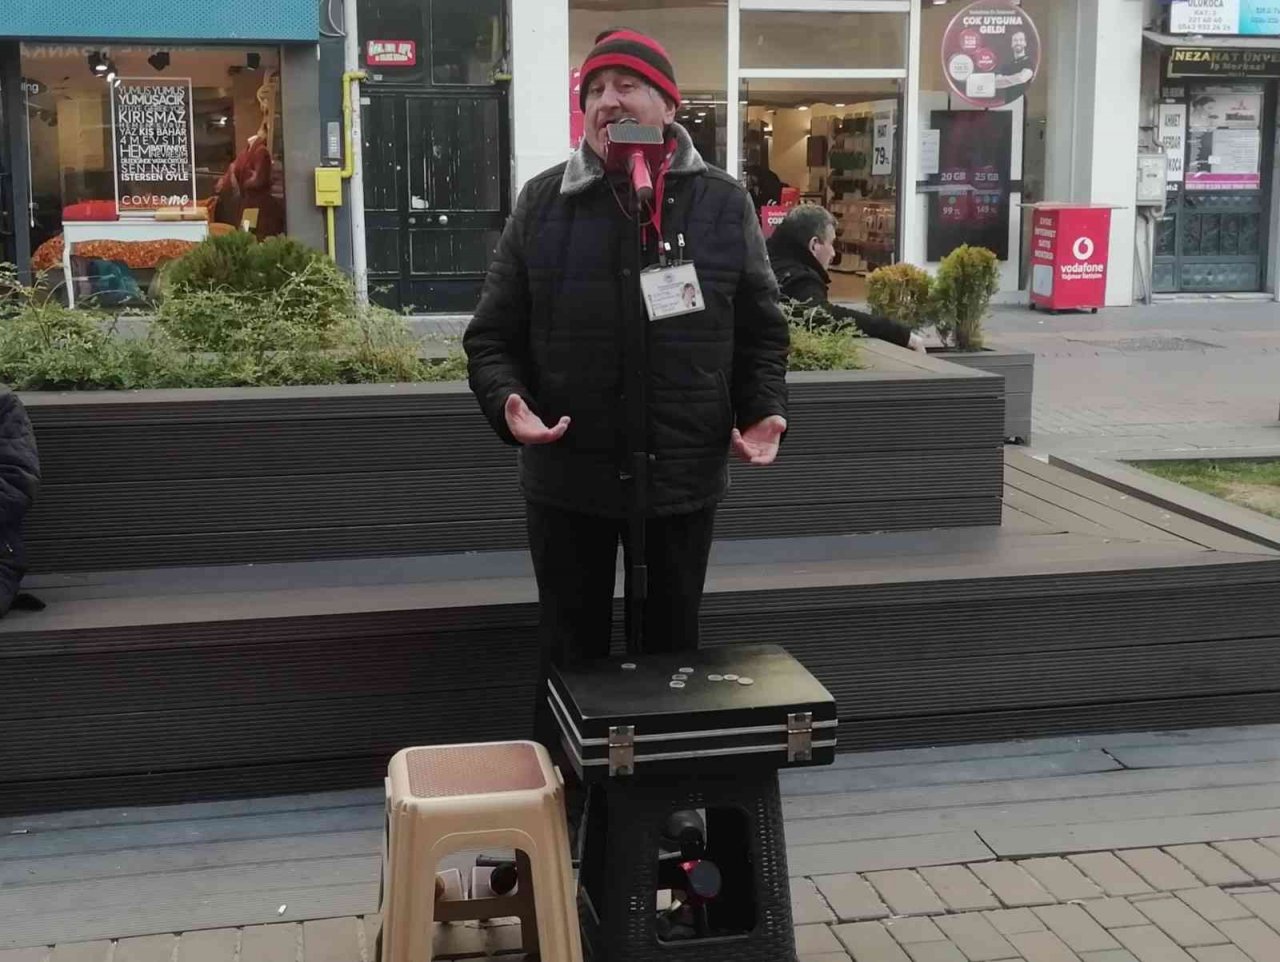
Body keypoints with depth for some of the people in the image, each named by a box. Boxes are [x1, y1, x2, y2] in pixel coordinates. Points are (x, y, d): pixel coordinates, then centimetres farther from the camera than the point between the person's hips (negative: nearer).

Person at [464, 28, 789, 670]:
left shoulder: (724, 204, 1)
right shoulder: (541, 202, 0)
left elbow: (761, 333, 8)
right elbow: (491, 335, 3)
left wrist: (765, 411, -10)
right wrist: (507, 402, -17)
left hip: (684, 478, 0)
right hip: (566, 480, 0)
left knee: (673, 646, 17)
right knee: (573, 652, 14)